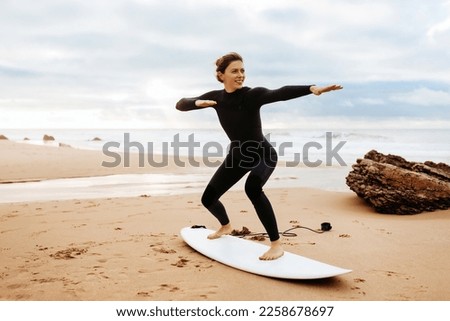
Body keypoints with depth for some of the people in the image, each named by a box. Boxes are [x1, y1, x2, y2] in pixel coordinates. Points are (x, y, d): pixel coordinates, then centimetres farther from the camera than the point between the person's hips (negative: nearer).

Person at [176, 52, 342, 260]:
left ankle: (276, 245, -26)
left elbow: (280, 93, -42)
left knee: (252, 188, -37)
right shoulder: (216, 97, -9)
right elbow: (180, 105, -9)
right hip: (237, 155, 6)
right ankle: (225, 226, 43)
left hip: (263, 154, -5)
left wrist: (311, 88, -59)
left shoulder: (253, 95, -23)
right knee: (208, 198, 8)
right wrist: (198, 103, -31)